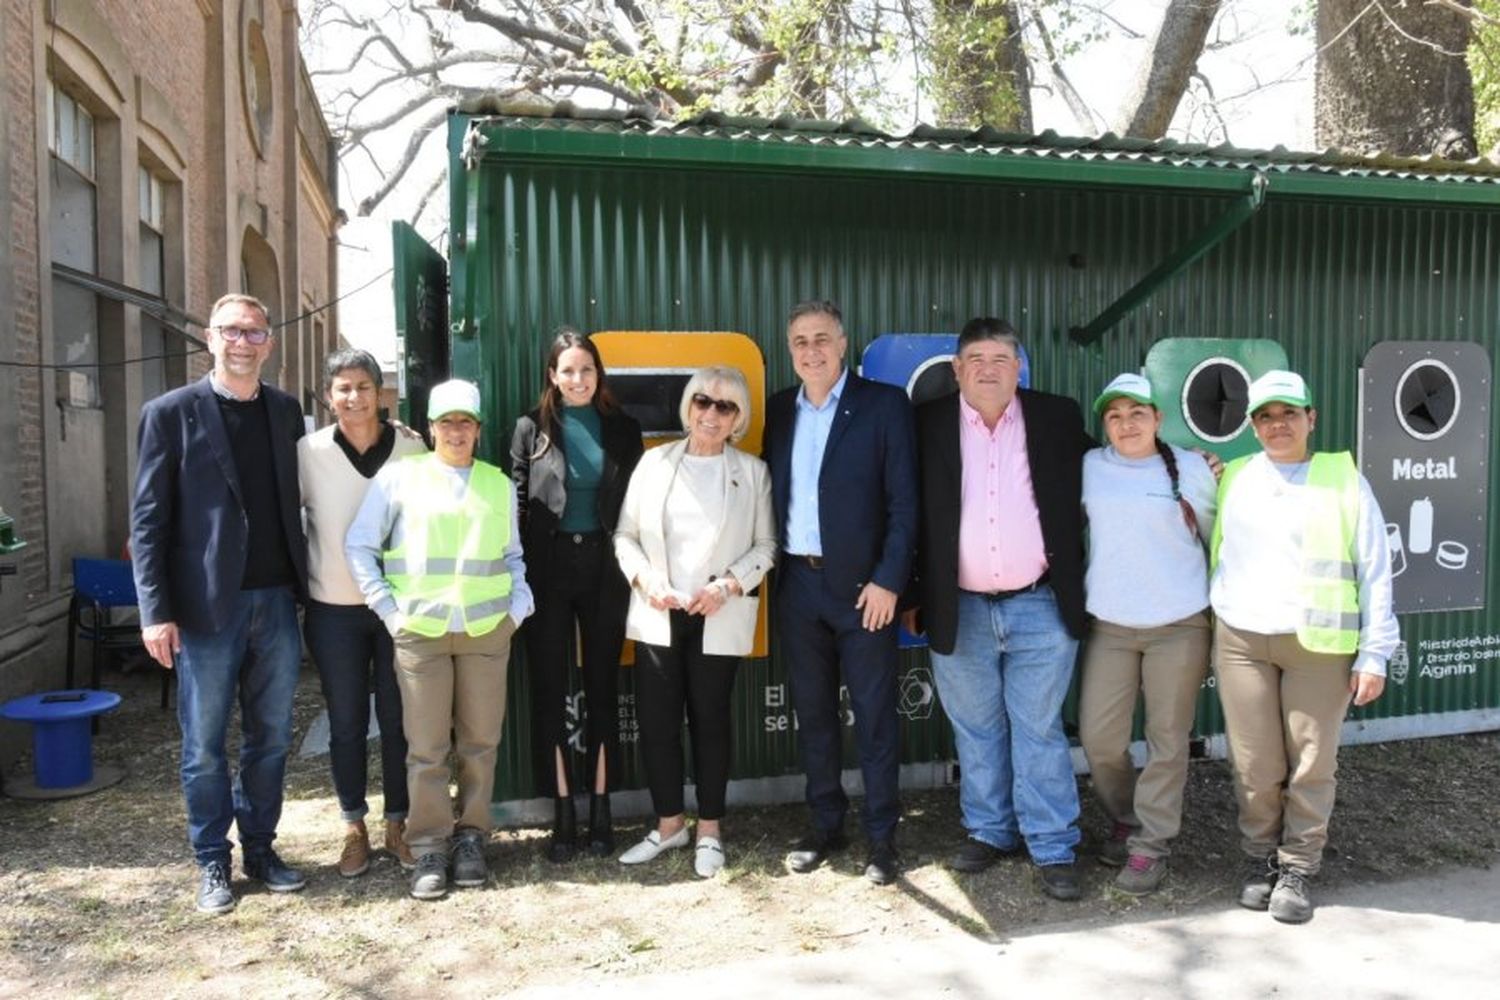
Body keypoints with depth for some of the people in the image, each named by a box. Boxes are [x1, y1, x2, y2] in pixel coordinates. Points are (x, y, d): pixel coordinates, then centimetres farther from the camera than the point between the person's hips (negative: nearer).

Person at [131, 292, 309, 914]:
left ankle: (260, 848, 27)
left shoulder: (286, 412, 8)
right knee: (204, 744, 7)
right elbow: (148, 519, -5)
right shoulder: (170, 414, -3)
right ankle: (212, 863, 23)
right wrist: (155, 611, -11)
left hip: (276, 600, 4)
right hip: (207, 605, -3)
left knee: (270, 736, 12)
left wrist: (305, 587, 3)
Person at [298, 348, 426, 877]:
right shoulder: (309, 452, -5)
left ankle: (397, 824, 24)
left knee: (398, 721, 8)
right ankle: (354, 829, 24)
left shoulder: (412, 450, -4)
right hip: (334, 609, 0)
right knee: (346, 724, 9)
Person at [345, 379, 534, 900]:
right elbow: (358, 546, 4)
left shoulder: (500, 485, 14)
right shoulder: (399, 476, 4)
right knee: (426, 745, 0)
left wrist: (517, 605, 5)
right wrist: (388, 609, -2)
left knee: (480, 740, 7)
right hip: (419, 629, -2)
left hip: (487, 628, 3)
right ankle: (429, 847, 13)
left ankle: (471, 837, 21)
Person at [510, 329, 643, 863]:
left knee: (602, 687, 7)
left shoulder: (622, 429, 5)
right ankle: (563, 812, 14)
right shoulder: (531, 429, 2)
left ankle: (600, 809, 17)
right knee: (549, 690, 3)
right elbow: (518, 508, 1)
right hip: (548, 570, -1)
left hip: (604, 567, 1)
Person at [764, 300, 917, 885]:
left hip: (862, 585, -4)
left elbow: (904, 501, -7)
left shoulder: (884, 404, -3)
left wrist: (888, 580, -14)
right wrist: (770, 571, 1)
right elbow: (772, 495, 10)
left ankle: (882, 837, 16)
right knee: (812, 712, 13)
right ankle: (826, 826, 27)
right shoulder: (779, 410, 10)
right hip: (797, 584, 4)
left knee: (874, 715, 4)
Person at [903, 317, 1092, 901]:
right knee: (976, 731, 14)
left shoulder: (1058, 418, 1)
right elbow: (909, 514, 3)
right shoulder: (928, 425, -1)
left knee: (1039, 731, 6)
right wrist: (913, 598, 3)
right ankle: (988, 832, 29)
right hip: (959, 611, 1)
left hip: (1040, 609, -1)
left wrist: (1075, 588, 4)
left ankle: (1052, 849, 17)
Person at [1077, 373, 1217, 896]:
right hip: (1109, 623, 1)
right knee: (1099, 737, 2)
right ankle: (1125, 821, 28)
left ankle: (1150, 846, 18)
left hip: (1180, 624, -1)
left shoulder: (1191, 468, -1)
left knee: (1168, 738, 5)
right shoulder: (1090, 467, 1)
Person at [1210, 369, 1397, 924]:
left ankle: (1298, 868, 18)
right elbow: (1207, 550, 17)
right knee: (1255, 765, 4)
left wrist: (1375, 652, -3)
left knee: (1311, 764, 2)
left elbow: (1374, 571, 2)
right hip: (1241, 639, 2)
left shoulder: (1344, 478, 3)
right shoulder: (1232, 477, 11)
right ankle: (1259, 857, 22)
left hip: (1319, 644, -2)